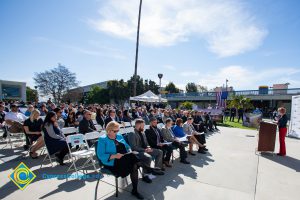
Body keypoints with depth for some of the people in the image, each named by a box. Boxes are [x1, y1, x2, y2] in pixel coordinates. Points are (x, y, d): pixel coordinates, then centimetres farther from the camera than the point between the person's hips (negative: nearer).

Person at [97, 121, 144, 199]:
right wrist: (114, 156, -25)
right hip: (112, 162, -5)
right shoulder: (103, 139, -5)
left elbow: (127, 147, 17)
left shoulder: (119, 136, 13)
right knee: (133, 158, -28)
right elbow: (100, 155, -12)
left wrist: (129, 152, -5)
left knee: (134, 166, -24)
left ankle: (135, 190, -10)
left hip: (126, 159, 5)